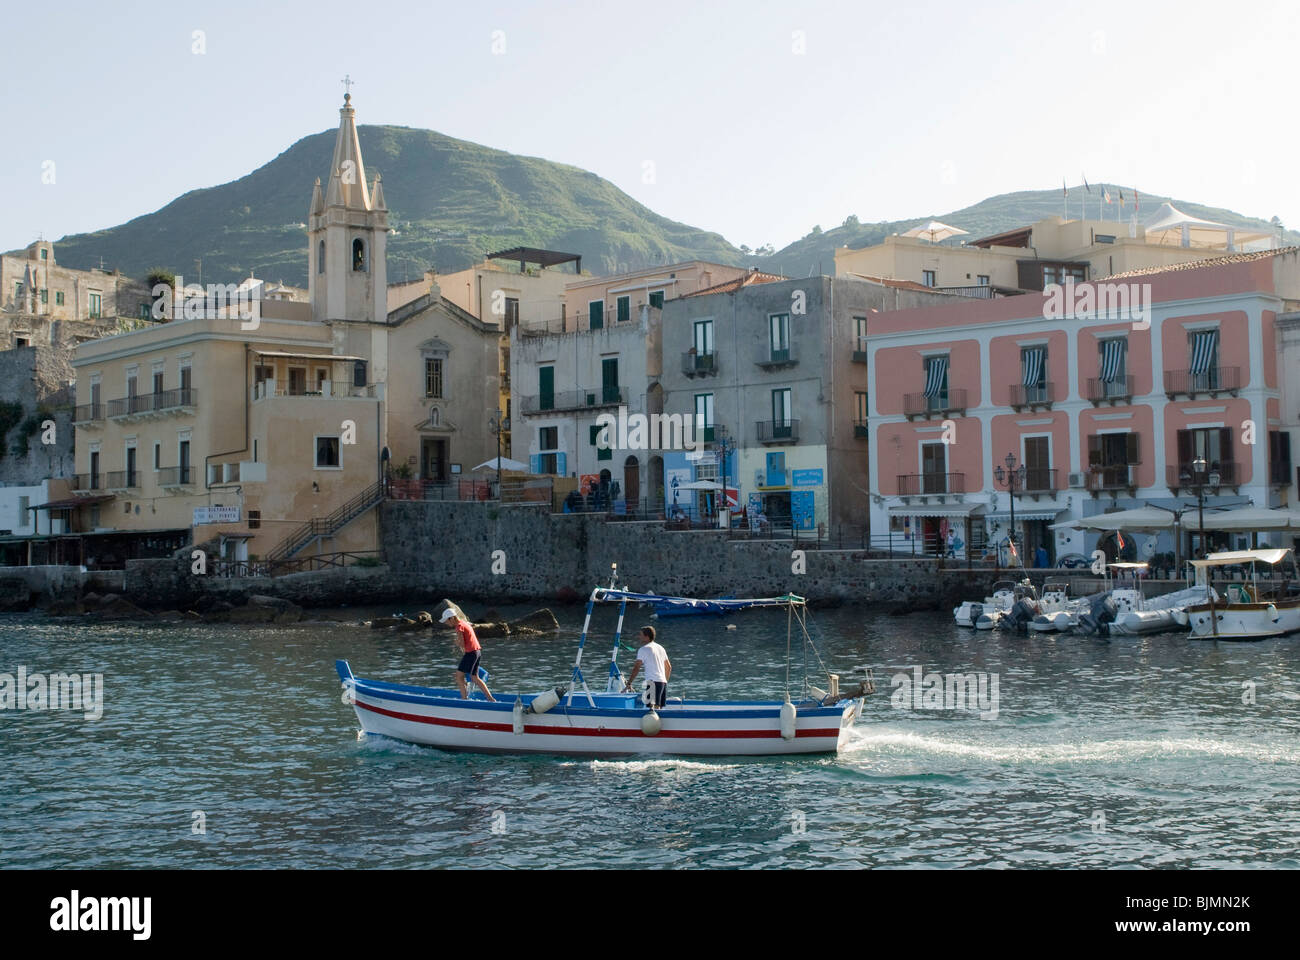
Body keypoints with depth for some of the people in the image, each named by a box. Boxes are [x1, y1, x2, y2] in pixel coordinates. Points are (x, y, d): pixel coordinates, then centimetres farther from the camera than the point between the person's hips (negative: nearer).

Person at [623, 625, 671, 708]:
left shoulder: (643, 649, -3)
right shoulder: (660, 648, 20)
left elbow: (636, 668, -9)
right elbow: (669, 667, 27)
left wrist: (629, 684, -6)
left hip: (653, 682, -8)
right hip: (663, 682, 8)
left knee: (652, 707, -16)